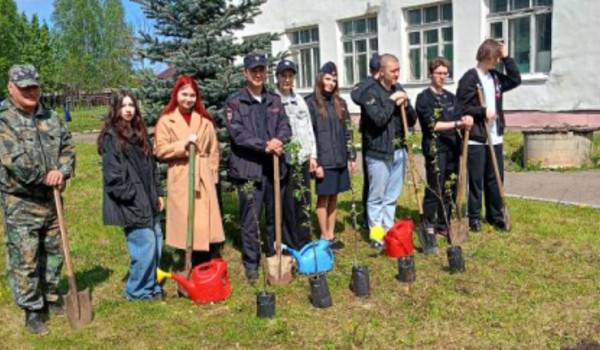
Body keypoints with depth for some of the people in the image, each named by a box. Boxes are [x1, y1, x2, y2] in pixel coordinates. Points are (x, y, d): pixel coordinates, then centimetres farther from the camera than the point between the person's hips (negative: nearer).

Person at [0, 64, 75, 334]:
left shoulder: (50, 117, 7)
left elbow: (67, 146, 5)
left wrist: (62, 172, -13)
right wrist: (46, 177, -12)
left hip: (51, 199, 6)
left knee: (53, 252, 16)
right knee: (24, 259, 1)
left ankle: (50, 299, 34)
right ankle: (33, 310, 15)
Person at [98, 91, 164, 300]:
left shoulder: (139, 134, 15)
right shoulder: (111, 137, -7)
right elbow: (113, 174, -12)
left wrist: (158, 193, 13)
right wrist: (132, 196, -14)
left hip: (148, 202, 8)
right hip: (131, 204, -7)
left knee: (156, 244, 10)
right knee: (145, 246, -8)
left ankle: (151, 286, 26)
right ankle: (136, 291, 11)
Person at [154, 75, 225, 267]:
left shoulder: (204, 120, 10)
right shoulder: (166, 120, 1)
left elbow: (213, 150, 11)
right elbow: (160, 150, -4)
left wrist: (212, 174, 5)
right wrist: (183, 144, -15)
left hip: (204, 177, 3)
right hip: (180, 178, -2)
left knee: (208, 223, 2)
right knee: (188, 224, 1)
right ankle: (197, 269, 11)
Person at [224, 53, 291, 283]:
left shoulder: (275, 100, 15)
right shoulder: (234, 102, -1)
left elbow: (285, 126, 7)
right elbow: (237, 133, -12)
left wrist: (279, 140, -16)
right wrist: (265, 145, -19)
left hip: (275, 166, 5)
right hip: (249, 168, -5)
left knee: (275, 216, 14)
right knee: (250, 219, -1)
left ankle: (275, 256, 30)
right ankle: (251, 264, 11)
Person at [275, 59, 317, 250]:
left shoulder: (299, 100, 14)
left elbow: (309, 128, 16)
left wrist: (313, 155, 11)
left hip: (303, 159, 5)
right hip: (284, 160, -5)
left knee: (304, 203, 10)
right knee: (287, 204, -1)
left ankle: (304, 243, 22)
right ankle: (289, 245, 12)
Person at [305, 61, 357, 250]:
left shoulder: (340, 103, 12)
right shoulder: (311, 103, -5)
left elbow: (347, 131, 14)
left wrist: (351, 156, 9)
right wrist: (315, 162, -15)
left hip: (339, 159, 5)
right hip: (323, 160, -5)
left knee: (333, 197, 11)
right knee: (323, 197, 3)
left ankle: (331, 234, 20)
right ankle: (325, 237, 13)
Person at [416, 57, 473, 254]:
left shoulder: (451, 97, 17)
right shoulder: (424, 98, -3)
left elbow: (457, 120, 12)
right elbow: (432, 125, -12)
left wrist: (466, 121, -11)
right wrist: (457, 123, -19)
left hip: (453, 148, 7)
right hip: (435, 149, -6)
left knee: (450, 189, 11)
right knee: (434, 190, -9)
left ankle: (443, 224, 24)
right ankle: (428, 231, -7)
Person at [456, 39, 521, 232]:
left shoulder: (496, 77, 12)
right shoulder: (470, 78, -9)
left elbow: (516, 80, 11)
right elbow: (462, 108, -12)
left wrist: (507, 58, 6)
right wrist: (483, 112, -18)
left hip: (495, 138, 7)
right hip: (475, 139, -6)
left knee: (495, 179, 11)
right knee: (475, 180, 2)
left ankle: (496, 216, 23)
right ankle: (474, 217, 13)